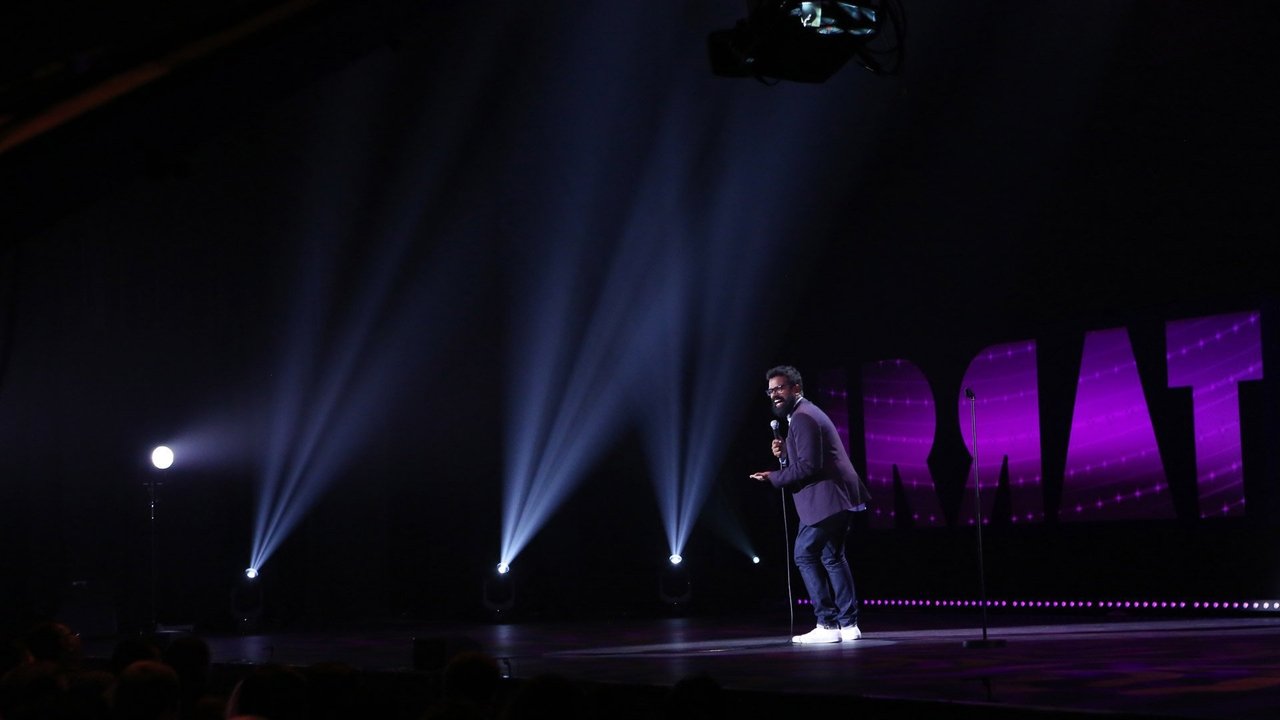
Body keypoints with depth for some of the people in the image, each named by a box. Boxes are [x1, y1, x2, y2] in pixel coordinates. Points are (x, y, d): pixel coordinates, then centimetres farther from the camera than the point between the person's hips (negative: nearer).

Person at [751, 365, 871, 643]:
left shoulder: (802, 417, -14)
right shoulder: (805, 413, 21)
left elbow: (808, 465, -22)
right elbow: (801, 461, 21)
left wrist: (773, 477, -14)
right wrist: (783, 453, 3)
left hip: (826, 500, -11)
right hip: (838, 498, 11)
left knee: (805, 555, -5)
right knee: (832, 557, 16)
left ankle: (827, 624, -5)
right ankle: (848, 624, 19)